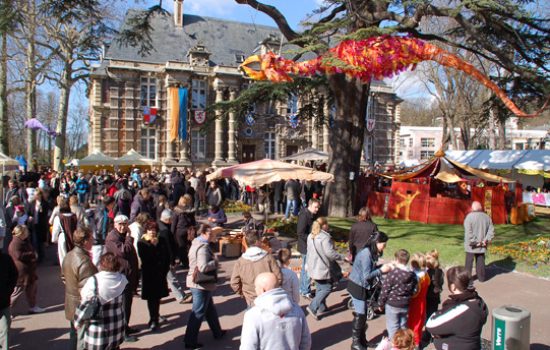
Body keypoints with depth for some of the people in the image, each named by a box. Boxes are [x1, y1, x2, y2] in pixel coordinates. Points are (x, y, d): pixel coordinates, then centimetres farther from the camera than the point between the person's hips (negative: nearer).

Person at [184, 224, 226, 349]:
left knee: (210, 308, 22)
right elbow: (203, 267, -32)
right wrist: (215, 262, -15)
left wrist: (213, 261, 3)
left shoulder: (196, 243, 8)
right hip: (201, 284, -10)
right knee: (198, 312, 1)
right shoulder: (203, 247, -23)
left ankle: (217, 332, 37)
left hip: (195, 282, 10)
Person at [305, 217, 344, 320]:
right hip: (323, 269, -9)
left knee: (320, 288, 19)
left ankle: (321, 308, 25)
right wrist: (342, 257, -11)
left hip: (313, 268, 9)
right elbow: (330, 253, -23)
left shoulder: (310, 236, 9)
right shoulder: (325, 237, -19)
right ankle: (313, 307, -8)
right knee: (327, 288, 0)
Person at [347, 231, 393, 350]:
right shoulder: (366, 254, -25)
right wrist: (381, 270, -17)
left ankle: (362, 340, 31)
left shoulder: (371, 252, 3)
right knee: (360, 315, 2)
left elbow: (371, 268, 6)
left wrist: (383, 267, -3)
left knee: (362, 314, 17)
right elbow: (367, 275, -24)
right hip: (357, 286, -9)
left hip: (361, 286, 9)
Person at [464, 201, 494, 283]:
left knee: (469, 262, 5)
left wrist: (473, 242, -16)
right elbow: (491, 230, 1)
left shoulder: (469, 217, -15)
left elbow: (468, 232, -22)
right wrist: (486, 240, -3)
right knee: (481, 261, 16)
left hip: (471, 245, -4)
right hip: (482, 245, 4)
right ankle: (481, 277, 24)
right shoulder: (487, 217, 3)